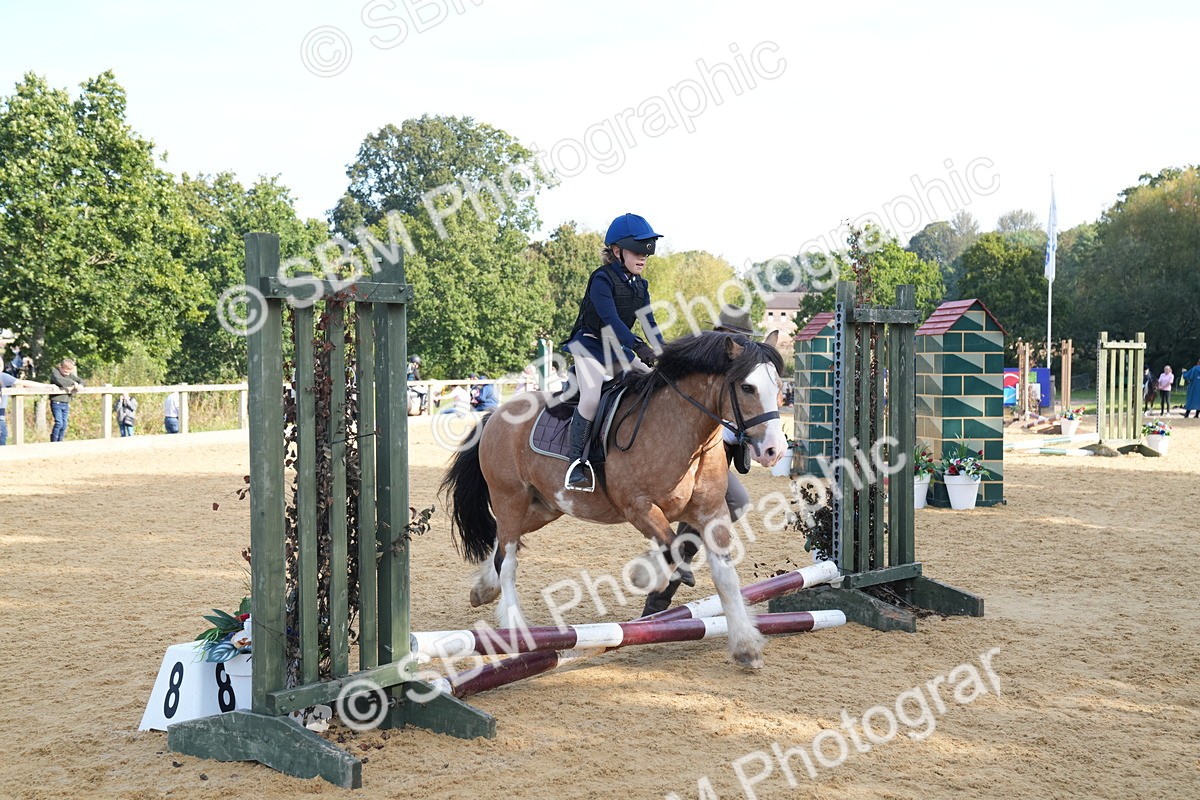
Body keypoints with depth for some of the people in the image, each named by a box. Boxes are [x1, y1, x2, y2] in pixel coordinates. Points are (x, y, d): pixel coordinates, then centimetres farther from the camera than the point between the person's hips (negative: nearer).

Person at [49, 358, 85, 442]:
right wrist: (73, 382, -24)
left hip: (66, 403, 6)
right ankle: (53, 443, -4)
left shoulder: (70, 375, 11)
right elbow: (58, 380, -26)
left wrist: (80, 385, -8)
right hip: (56, 402, -6)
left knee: (64, 424, 6)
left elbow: (80, 381, 17)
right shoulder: (54, 371, -6)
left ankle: (59, 442, 16)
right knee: (59, 423, -14)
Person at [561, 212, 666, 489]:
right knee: (592, 396, -29)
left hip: (620, 350, 8)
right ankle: (576, 459, -19)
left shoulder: (640, 286, 9)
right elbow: (610, 319, -28)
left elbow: (649, 323, 7)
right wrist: (639, 347, -39)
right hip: (591, 346, -8)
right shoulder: (602, 279, -16)